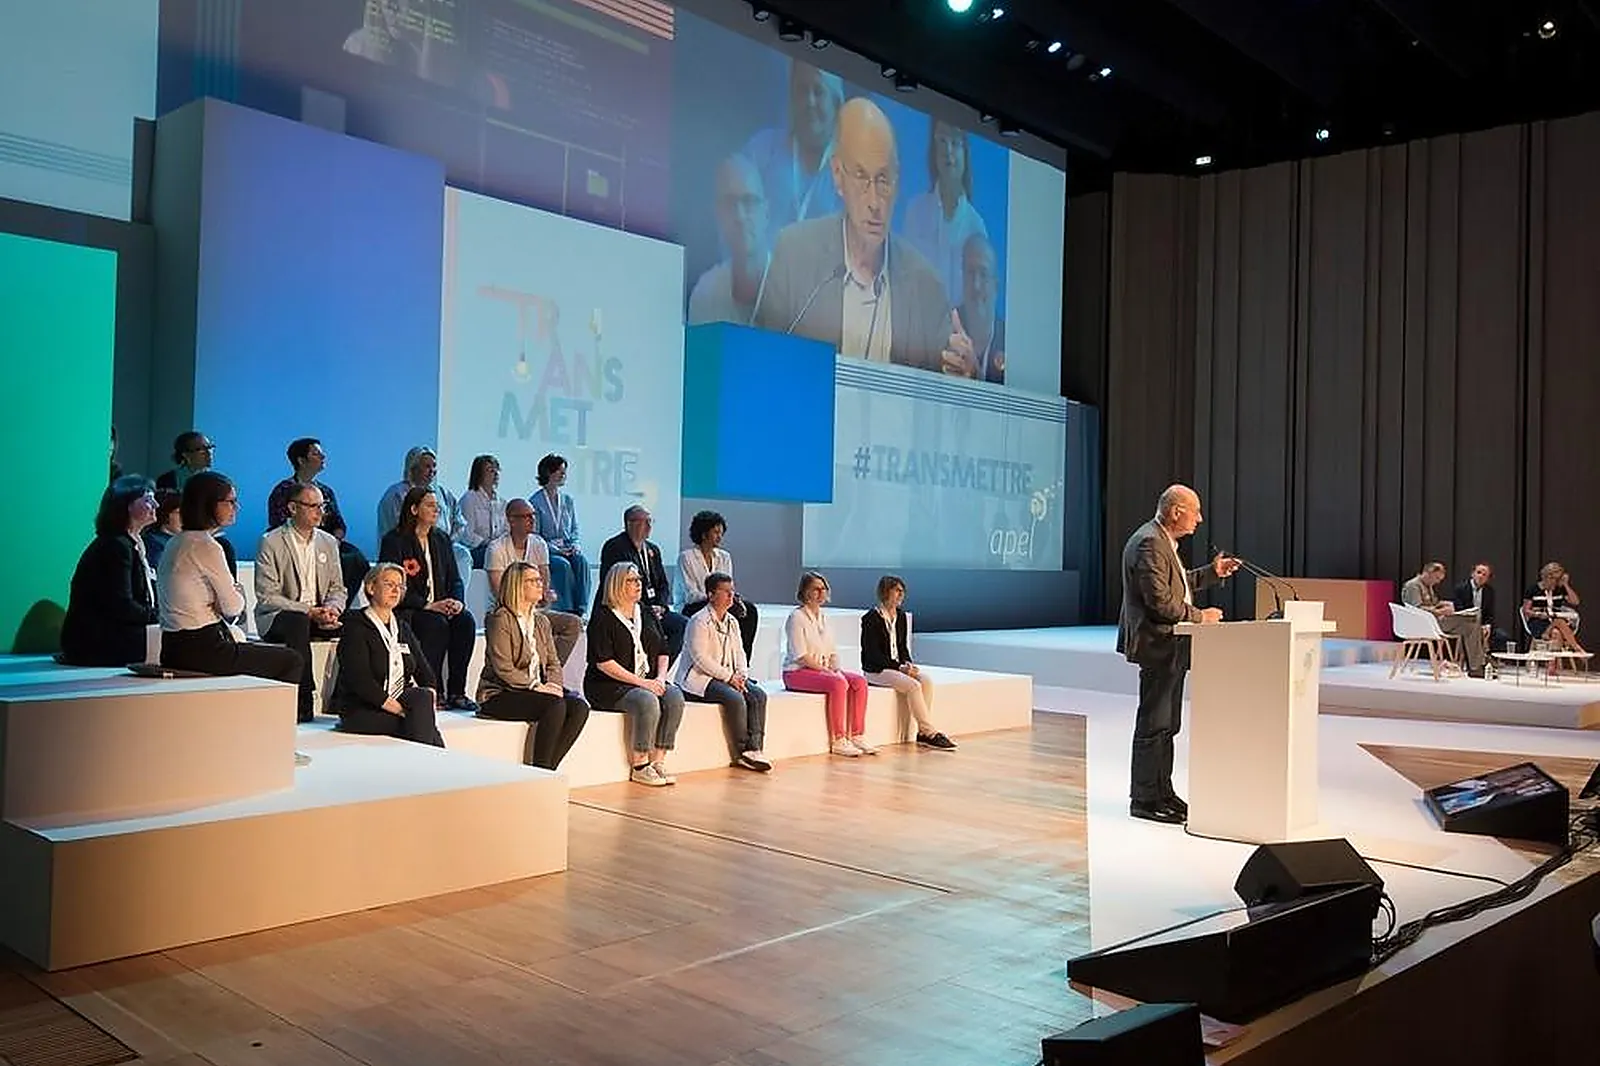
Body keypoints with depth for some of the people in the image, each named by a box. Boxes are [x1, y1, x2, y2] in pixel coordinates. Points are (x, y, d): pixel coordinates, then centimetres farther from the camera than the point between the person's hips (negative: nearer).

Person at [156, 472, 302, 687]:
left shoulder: (176, 543, 15)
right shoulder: (205, 546, -15)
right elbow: (232, 607, -11)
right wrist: (239, 591, 9)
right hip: (201, 651, -10)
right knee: (292, 661, 2)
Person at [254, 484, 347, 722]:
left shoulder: (328, 543, 13)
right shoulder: (271, 543, -6)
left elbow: (338, 589, 14)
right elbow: (266, 597, -12)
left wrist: (332, 609, -11)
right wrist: (309, 611, -22)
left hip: (318, 616, 5)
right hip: (277, 619, -5)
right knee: (298, 623, -39)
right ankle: (304, 700, -35)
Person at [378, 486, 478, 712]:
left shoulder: (441, 539, 16)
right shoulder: (394, 540, -4)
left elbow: (455, 579, 16)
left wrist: (456, 601, -7)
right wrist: (428, 605, -20)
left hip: (438, 608, 5)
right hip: (405, 612, -5)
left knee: (465, 621, -25)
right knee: (436, 624, -34)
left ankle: (456, 692, -22)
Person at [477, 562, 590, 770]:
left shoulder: (541, 621, 17)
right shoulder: (500, 619, -7)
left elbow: (553, 662, 15)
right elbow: (503, 668, -15)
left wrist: (553, 685, -6)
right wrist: (536, 687, -19)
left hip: (537, 690, 7)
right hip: (500, 695, -7)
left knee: (579, 706, -19)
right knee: (555, 705, -31)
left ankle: (546, 769, -15)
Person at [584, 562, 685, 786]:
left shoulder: (645, 614, 16)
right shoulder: (603, 617, -5)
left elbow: (662, 652, 18)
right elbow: (603, 662, -14)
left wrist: (660, 678, -3)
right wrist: (640, 682, -19)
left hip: (647, 681, 6)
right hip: (608, 686, -6)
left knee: (675, 697, -22)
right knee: (647, 701, -33)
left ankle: (657, 762, -17)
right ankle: (639, 767, -20)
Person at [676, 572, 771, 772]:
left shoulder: (731, 621, 15)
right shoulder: (700, 621, -11)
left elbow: (739, 652, 15)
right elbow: (700, 658, -18)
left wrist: (741, 675, -6)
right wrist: (728, 676, -20)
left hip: (728, 676, 8)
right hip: (699, 678, -8)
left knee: (758, 695, -15)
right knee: (735, 698, -30)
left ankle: (754, 748, -18)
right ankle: (741, 753, -19)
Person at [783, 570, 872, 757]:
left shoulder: (823, 617, 17)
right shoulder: (797, 617, -8)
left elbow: (833, 652, 18)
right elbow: (800, 656, -15)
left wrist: (836, 669, -2)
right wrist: (825, 670, -18)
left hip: (822, 670, 8)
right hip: (797, 672, -8)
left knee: (859, 681, -14)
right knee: (838, 684, -31)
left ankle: (857, 736, -12)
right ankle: (838, 741, -26)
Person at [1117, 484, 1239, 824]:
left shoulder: (1162, 541, 15)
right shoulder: (1149, 543, -19)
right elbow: (1160, 601, -23)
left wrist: (1212, 573, 16)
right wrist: (1199, 616, -14)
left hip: (1170, 646, 11)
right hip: (1158, 644, -11)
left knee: (1167, 724, 16)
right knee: (1153, 725, -4)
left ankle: (1162, 793, 24)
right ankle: (1144, 799, 4)